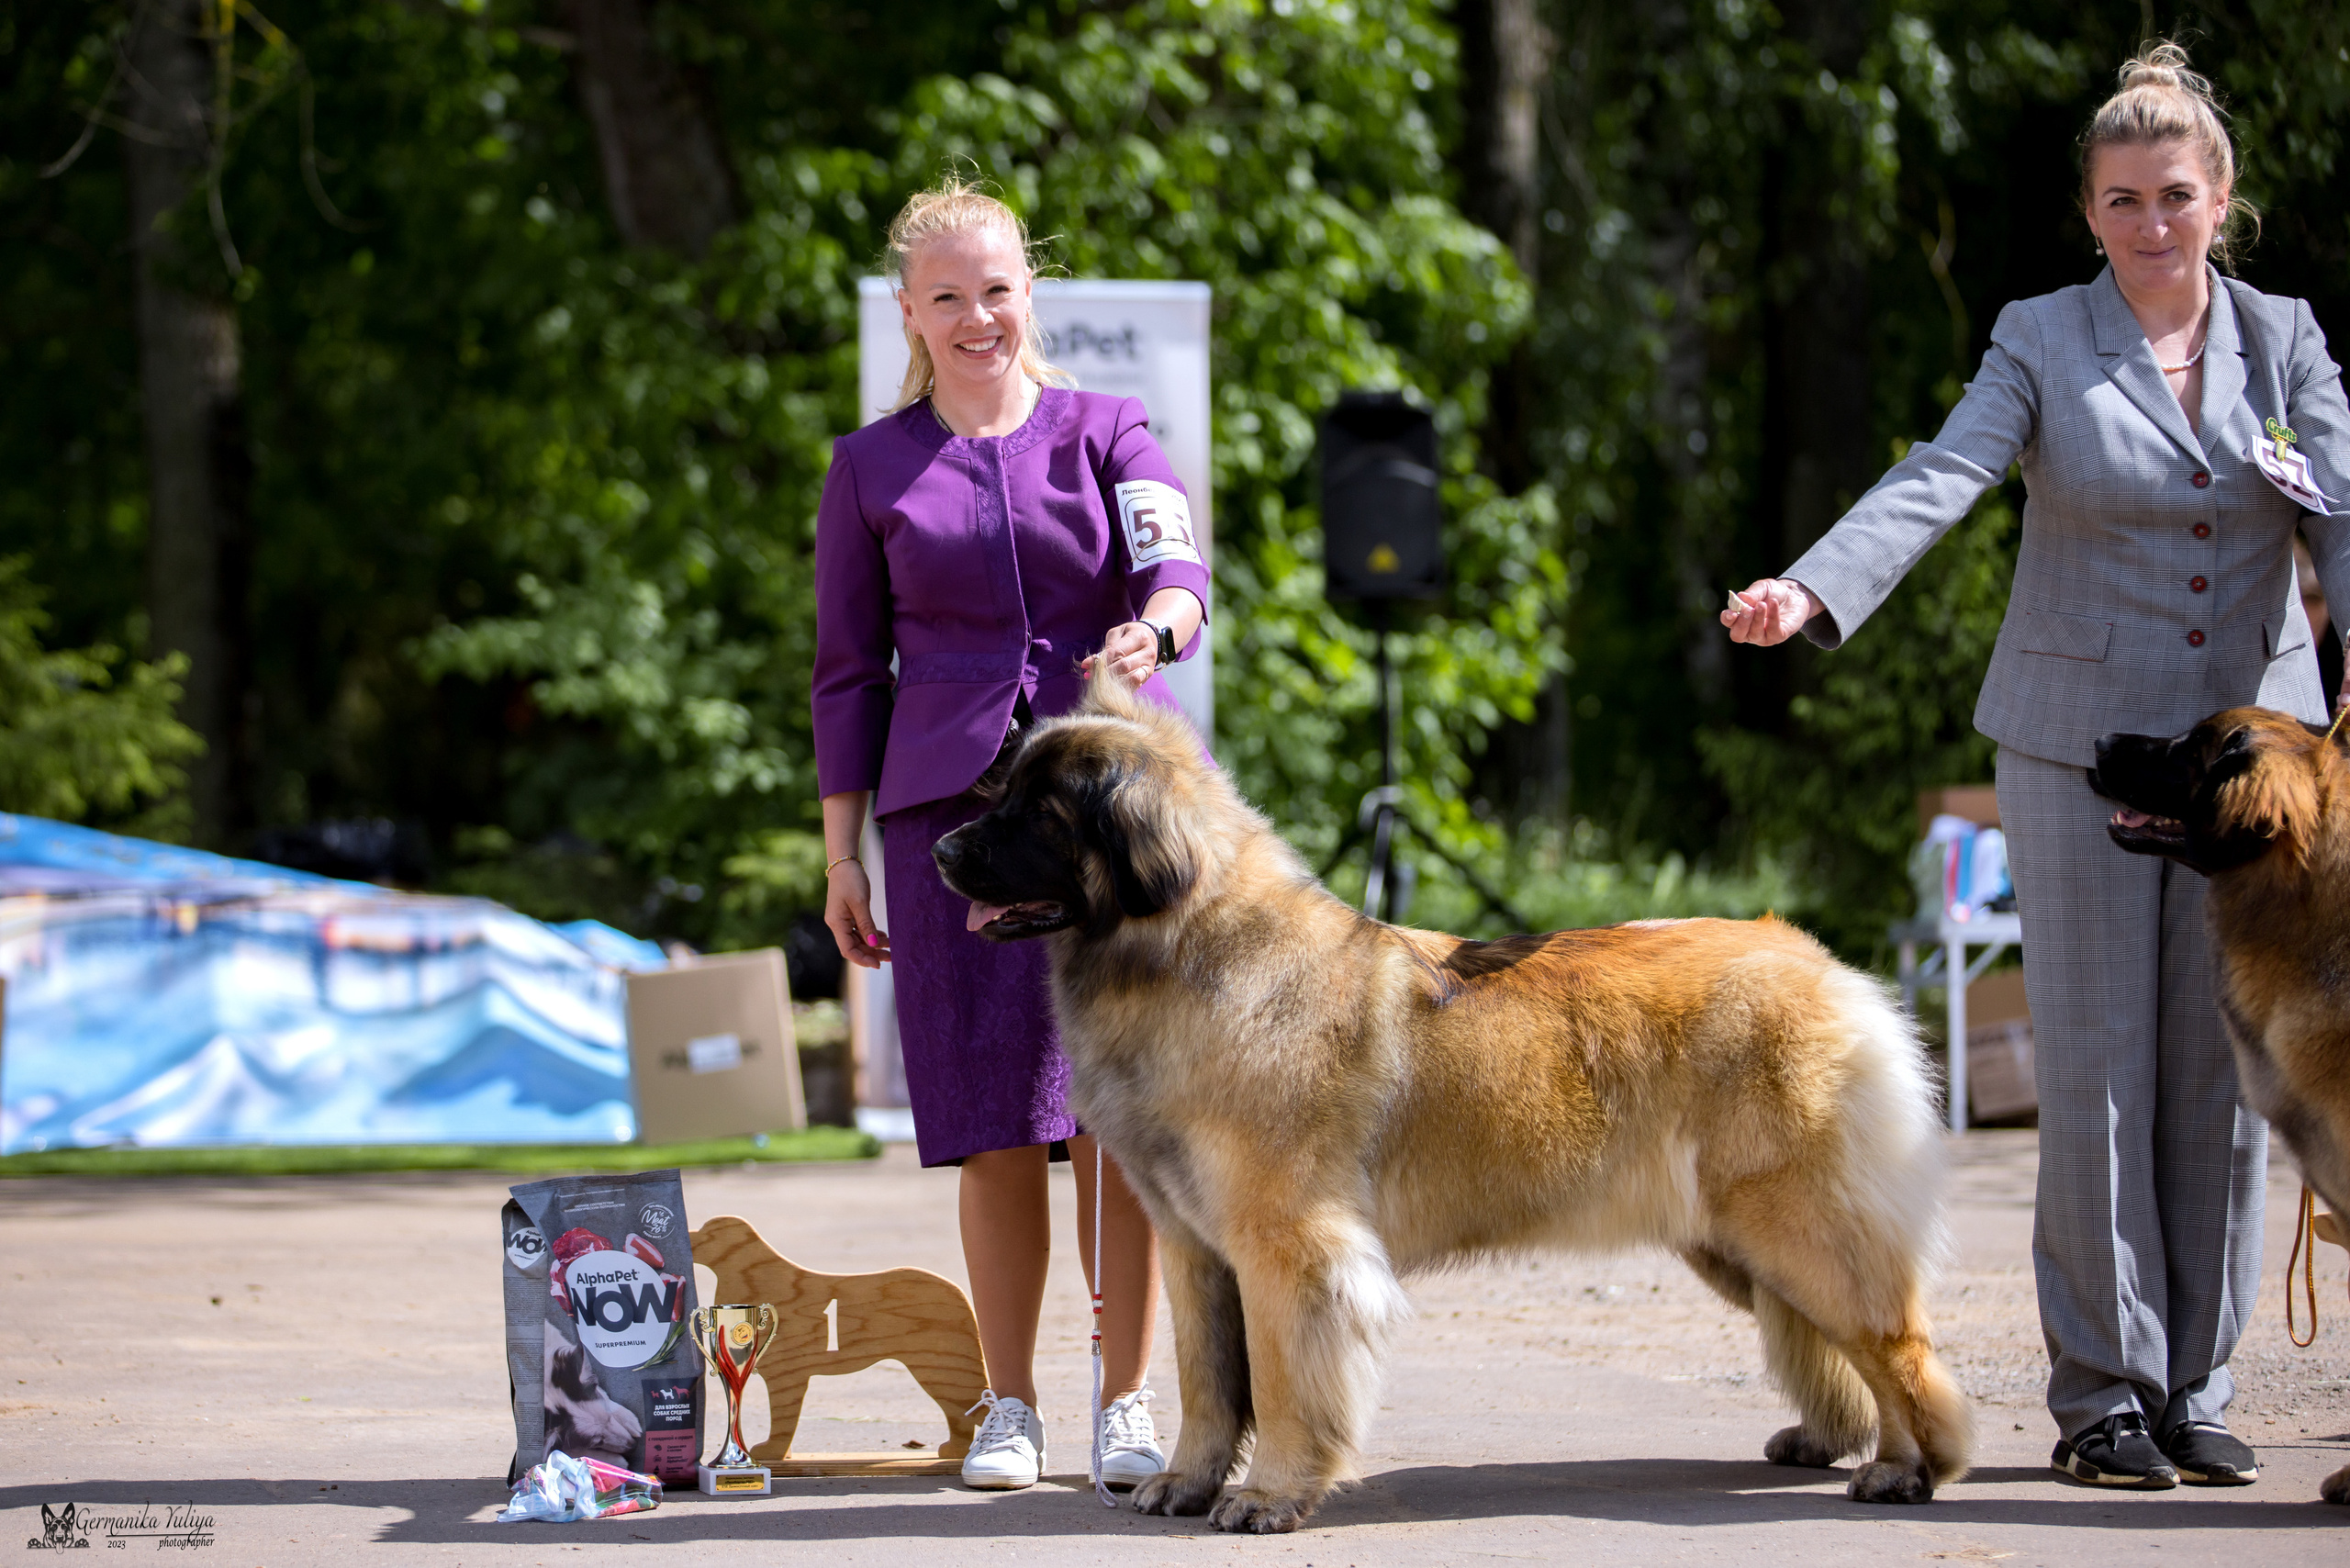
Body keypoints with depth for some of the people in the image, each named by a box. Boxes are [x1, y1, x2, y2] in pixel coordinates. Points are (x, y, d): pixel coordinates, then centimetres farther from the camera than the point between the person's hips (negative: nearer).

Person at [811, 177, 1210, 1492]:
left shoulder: (1108, 433, 8)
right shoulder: (872, 468, 10)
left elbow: (1178, 569, -9)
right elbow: (850, 668, 12)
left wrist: (1156, 626, -32)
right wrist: (842, 853, 7)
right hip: (953, 804, 0)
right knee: (995, 1122, -2)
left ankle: (1129, 1404, 2)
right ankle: (1010, 1405, 7)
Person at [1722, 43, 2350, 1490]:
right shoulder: (2043, 340, 0)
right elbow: (1936, 483, -13)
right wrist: (1811, 592, -31)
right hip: (2082, 746, -2)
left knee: (2223, 1073, 3)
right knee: (2098, 1071, -3)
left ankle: (2196, 1392, 10)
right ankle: (2103, 1397, 4)